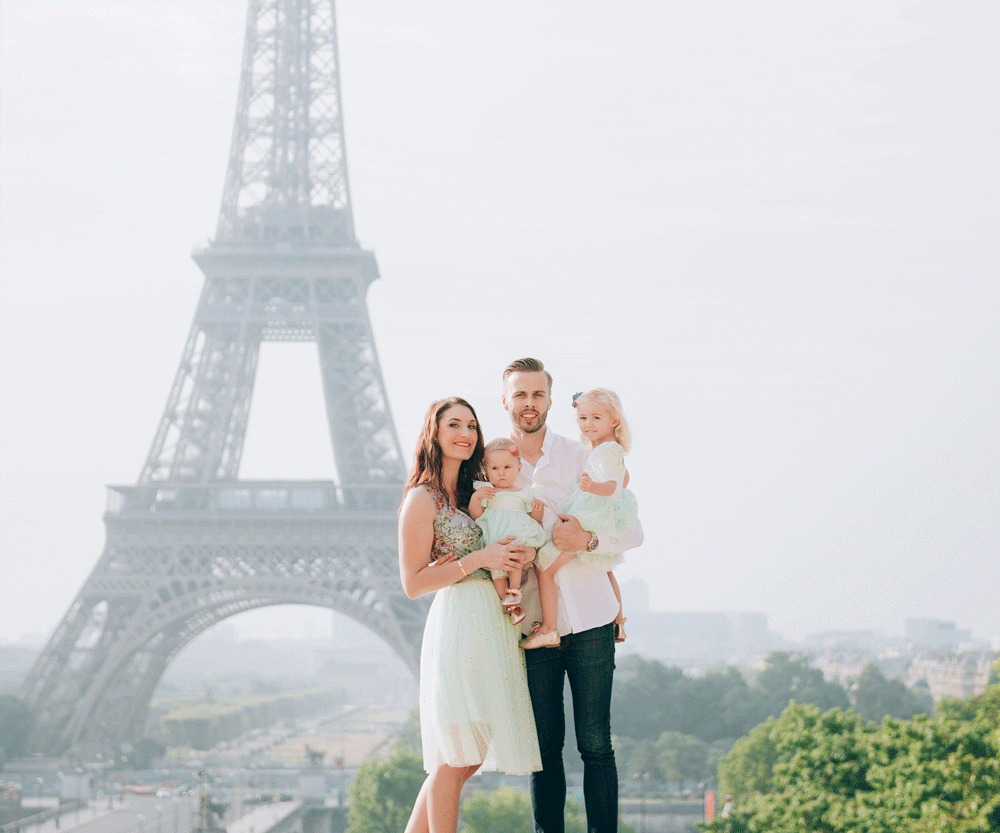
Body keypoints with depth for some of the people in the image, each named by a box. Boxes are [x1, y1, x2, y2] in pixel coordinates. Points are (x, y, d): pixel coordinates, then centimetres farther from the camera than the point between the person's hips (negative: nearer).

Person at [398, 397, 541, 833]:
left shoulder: (472, 494, 18)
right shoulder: (422, 498, -5)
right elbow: (413, 583, -9)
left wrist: (518, 556, 1)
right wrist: (478, 560, -15)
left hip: (494, 626, 8)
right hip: (459, 622, -8)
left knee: (466, 758, 8)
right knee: (456, 759, -9)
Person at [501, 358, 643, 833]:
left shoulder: (581, 458, 3)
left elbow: (633, 531, 2)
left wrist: (587, 539, -19)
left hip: (589, 619, -1)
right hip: (531, 623, 1)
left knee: (595, 744, -2)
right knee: (545, 746, 4)